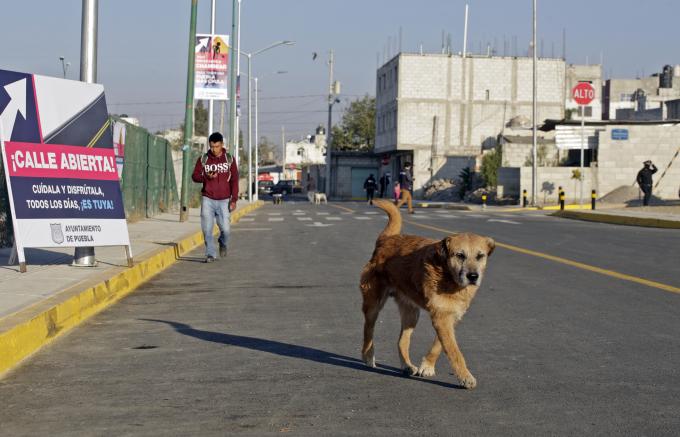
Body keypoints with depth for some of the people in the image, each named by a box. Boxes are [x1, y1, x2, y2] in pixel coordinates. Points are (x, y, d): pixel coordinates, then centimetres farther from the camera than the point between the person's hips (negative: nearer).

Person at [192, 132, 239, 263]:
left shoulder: (229, 159, 3)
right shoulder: (203, 159, 4)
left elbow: (234, 180, 2)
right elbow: (195, 176, 7)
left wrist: (234, 199, -5)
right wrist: (206, 177, -14)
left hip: (224, 200, -1)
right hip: (207, 199, 1)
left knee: (225, 229, -5)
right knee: (207, 229, -8)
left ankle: (223, 243, 27)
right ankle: (211, 254, 3)